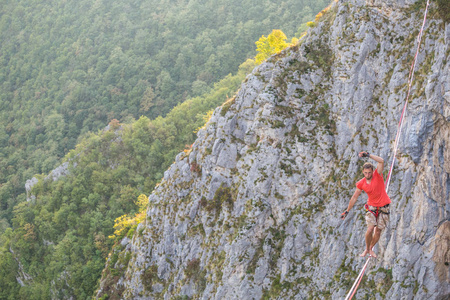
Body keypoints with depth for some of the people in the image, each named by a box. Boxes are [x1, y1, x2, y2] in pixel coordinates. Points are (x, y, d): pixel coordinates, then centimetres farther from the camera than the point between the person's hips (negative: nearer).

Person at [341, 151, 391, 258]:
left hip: (383, 207, -1)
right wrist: (347, 211, 10)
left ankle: (371, 248, 25)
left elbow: (381, 161, -29)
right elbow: (354, 198, 5)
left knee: (378, 231, 2)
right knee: (370, 229, -13)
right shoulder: (361, 184, -7)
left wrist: (368, 155, -31)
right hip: (372, 207, 1)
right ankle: (367, 249, 10)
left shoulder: (377, 175, -12)